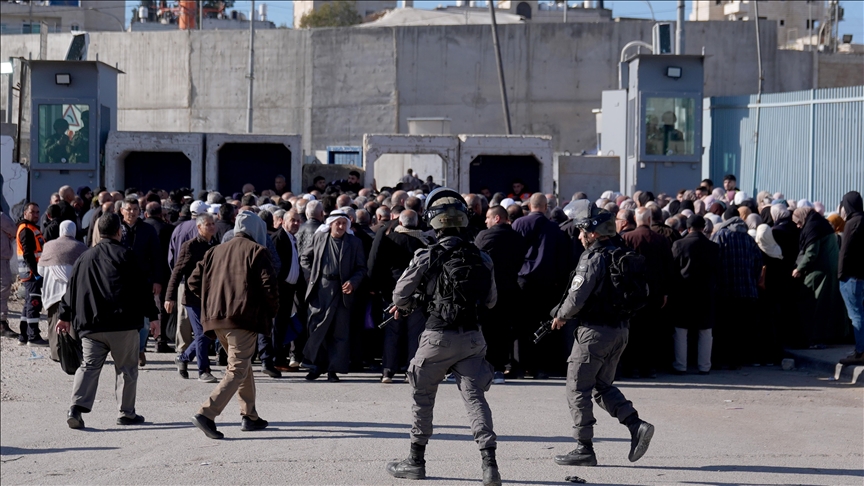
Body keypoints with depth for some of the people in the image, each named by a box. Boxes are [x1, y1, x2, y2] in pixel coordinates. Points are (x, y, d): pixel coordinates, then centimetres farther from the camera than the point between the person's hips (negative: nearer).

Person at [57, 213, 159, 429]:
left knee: (89, 365, 3)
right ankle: (126, 412, 10)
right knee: (126, 368, 7)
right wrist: (152, 315, 2)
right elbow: (141, 288, -4)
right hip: (122, 324, -4)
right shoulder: (125, 255, -2)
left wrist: (65, 316, 24)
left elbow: (72, 289, 16)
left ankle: (77, 407, -14)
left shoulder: (85, 257, 12)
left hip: (90, 325, 4)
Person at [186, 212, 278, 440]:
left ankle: (250, 417, 26)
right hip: (244, 318, -7)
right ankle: (206, 413, -23)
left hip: (216, 319, 7)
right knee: (237, 370, -8)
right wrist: (272, 310, 6)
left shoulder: (215, 251, 17)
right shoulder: (256, 251, 0)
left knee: (243, 364, 22)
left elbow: (193, 282, 13)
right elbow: (269, 284, -10)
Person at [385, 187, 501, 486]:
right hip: (472, 337, 3)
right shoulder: (481, 259, 3)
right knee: (475, 396, 1)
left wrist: (408, 306, 19)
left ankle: (416, 461, 23)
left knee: (423, 396, 14)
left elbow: (400, 295, -3)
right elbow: (491, 301, 14)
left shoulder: (428, 257, -9)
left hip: (439, 337, -3)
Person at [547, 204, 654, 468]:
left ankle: (584, 448, 2)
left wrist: (560, 316, 0)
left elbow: (576, 298, -20)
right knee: (603, 386, 19)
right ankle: (637, 426, 2)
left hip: (595, 331, -8)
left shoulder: (593, 259, -16)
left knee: (578, 389, 2)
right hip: (621, 329, 8)